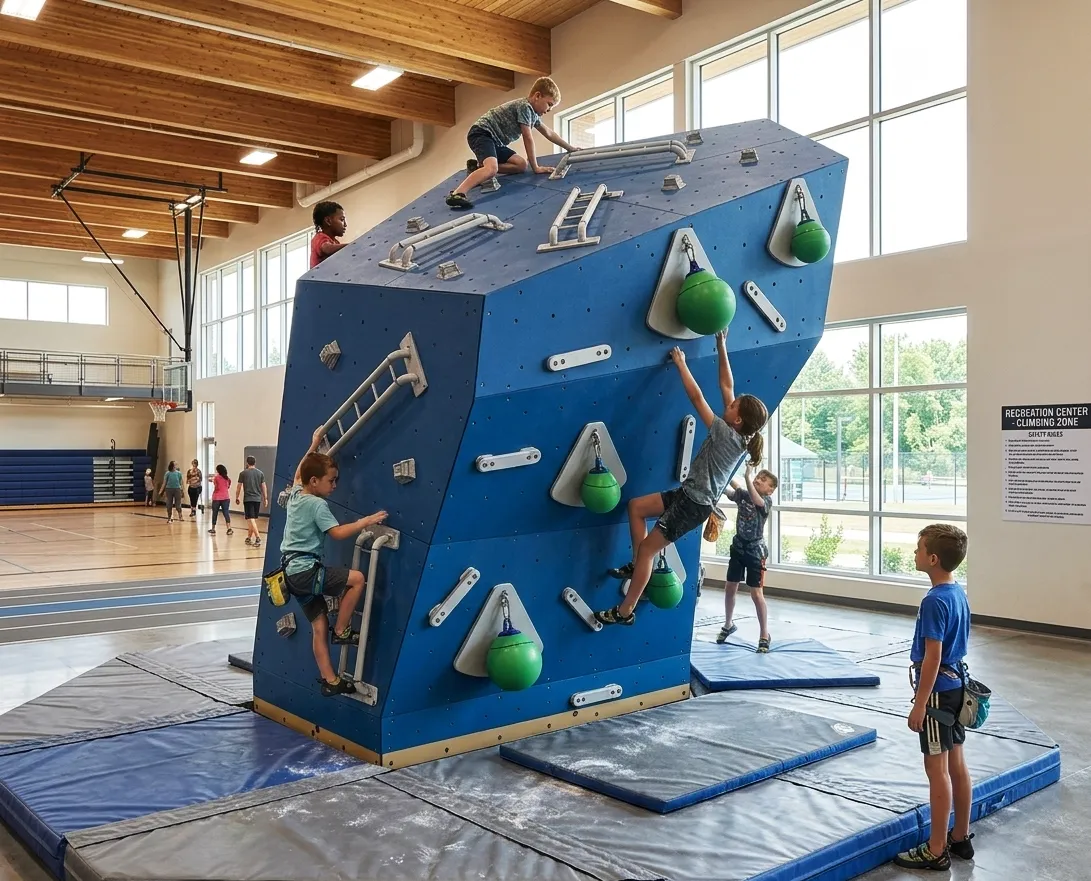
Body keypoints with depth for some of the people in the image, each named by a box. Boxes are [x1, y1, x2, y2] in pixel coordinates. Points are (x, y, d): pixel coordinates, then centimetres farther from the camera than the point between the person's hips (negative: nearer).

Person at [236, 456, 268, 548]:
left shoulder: (243, 473, -2)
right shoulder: (260, 473, 5)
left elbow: (238, 487, 2)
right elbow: (264, 486, 6)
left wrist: (237, 498, 14)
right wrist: (265, 498, 14)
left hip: (248, 499, -4)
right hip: (257, 499, 4)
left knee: (251, 519, -7)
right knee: (253, 519, 15)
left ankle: (258, 537, -23)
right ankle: (249, 538, 25)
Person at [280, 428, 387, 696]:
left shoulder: (295, 494, 12)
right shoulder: (317, 504, -13)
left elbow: (300, 472, 33)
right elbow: (337, 533, -21)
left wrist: (314, 447, 37)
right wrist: (365, 521, -17)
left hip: (294, 573, 9)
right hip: (306, 572, -9)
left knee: (319, 626, 10)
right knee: (357, 578, -9)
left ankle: (330, 681, 13)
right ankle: (341, 631, 0)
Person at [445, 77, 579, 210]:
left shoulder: (533, 113, 18)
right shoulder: (525, 106, -12)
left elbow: (549, 134, 31)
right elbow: (528, 139, -12)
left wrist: (571, 148, 36)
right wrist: (535, 168, -8)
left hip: (494, 141, 10)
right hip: (481, 133, -10)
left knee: (522, 165, 6)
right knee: (492, 168, -36)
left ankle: (479, 169, 2)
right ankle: (456, 194, -53)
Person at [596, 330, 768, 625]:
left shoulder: (726, 435, -22)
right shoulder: (738, 435, 1)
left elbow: (696, 397, -20)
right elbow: (727, 385, 5)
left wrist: (681, 364, -10)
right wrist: (722, 347, 5)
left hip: (694, 503, -9)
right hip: (690, 495, 9)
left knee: (648, 548, -4)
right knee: (636, 506, 12)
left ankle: (625, 611, 5)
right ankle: (636, 566, 16)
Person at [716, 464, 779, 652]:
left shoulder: (767, 500, -13)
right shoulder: (742, 494, 3)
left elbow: (755, 500, -34)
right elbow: (726, 489, -7)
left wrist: (747, 477, -41)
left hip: (756, 550, -5)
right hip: (738, 547, 5)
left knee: (756, 594, -5)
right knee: (729, 589, 12)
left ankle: (764, 635, 7)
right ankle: (728, 625, 33)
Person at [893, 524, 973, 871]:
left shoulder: (934, 601, -22)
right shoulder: (959, 594, 5)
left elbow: (932, 657, -22)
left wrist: (919, 705, -17)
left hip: (938, 692, -9)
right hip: (957, 687, 9)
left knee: (937, 769, 0)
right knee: (956, 765, 16)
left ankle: (936, 851, 10)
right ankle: (961, 837, 28)